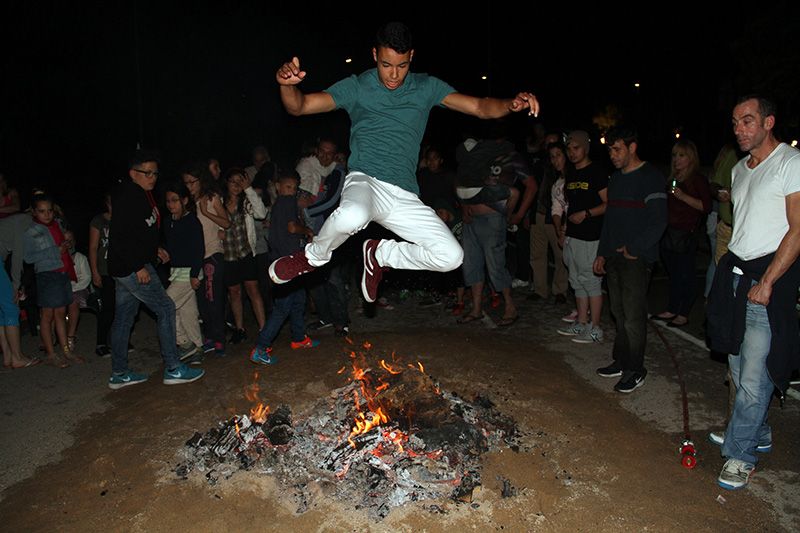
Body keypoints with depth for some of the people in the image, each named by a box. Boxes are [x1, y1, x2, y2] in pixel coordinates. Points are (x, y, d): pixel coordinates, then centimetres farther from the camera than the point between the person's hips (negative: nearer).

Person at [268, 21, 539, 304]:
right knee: (352, 216, -40)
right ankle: (314, 256, -4)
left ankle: (380, 254, 13)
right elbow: (299, 106, -2)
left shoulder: (426, 87, 12)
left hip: (404, 195, 4)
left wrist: (512, 104, -15)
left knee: (450, 256, -12)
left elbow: (480, 107, 7)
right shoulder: (356, 87, 5)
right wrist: (288, 85, -25)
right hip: (365, 182, -3)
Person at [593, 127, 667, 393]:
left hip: (637, 258, -7)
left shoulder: (650, 177, -8)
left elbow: (658, 221, -14)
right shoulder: (616, 178, 17)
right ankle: (621, 361, 23)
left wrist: (634, 248, -13)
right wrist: (602, 253, 18)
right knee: (619, 312, 12)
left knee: (633, 316, -4)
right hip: (614, 258, 8)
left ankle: (635, 370, 6)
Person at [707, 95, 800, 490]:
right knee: (738, 362, 14)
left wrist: (766, 281, -17)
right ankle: (756, 433, 31)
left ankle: (740, 453, 6)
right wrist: (725, 269, 14)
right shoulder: (740, 170, 16)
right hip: (735, 271, 8)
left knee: (755, 371, -5)